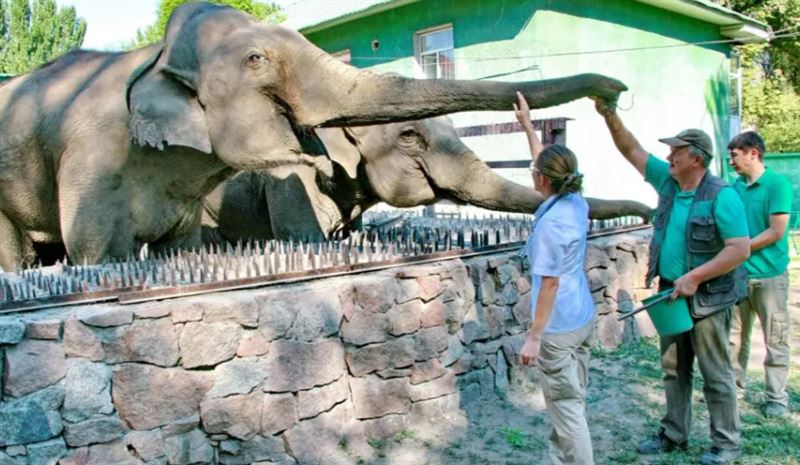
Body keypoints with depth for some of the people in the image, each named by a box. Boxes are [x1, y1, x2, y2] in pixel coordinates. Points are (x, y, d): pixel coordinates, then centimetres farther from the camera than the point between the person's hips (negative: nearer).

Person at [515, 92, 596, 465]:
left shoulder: (549, 224, -24)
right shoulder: (576, 202, 0)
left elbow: (550, 284, -23)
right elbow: (548, 162, 18)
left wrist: (534, 337, -18)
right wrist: (527, 125, 24)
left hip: (559, 327, -9)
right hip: (583, 318, 9)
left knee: (567, 406, 2)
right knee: (570, 400, 20)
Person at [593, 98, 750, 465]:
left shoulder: (722, 196, -17)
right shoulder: (668, 181, 3)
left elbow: (740, 248, -21)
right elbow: (632, 151, 9)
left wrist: (694, 277, -25)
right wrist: (611, 117, -1)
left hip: (707, 298, -7)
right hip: (671, 293, 7)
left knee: (715, 373, 5)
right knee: (674, 369, 16)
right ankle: (674, 434, 30)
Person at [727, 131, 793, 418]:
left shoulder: (778, 184, -10)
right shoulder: (736, 186, 8)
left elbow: (776, 232, -15)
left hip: (769, 275, -6)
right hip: (738, 274, 6)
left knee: (775, 340, 3)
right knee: (735, 335, 13)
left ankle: (777, 397, 13)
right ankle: (734, 384, 27)